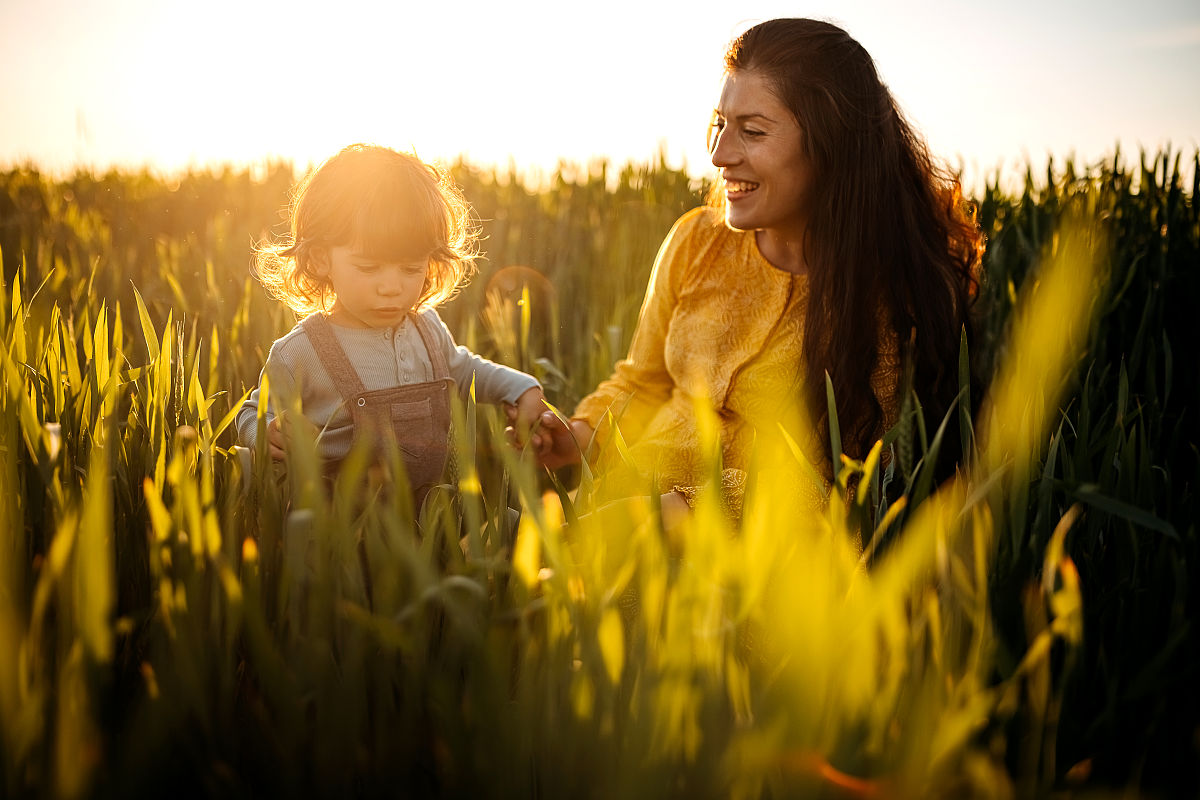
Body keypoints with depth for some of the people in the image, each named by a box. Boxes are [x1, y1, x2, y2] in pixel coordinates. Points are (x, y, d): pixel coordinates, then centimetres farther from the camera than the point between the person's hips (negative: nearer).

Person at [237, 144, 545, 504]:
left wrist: (520, 387, 16)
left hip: (433, 503, 5)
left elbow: (464, 370, 30)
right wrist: (268, 433, -17)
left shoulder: (428, 329, 7)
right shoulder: (297, 354, -11)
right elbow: (254, 413, 6)